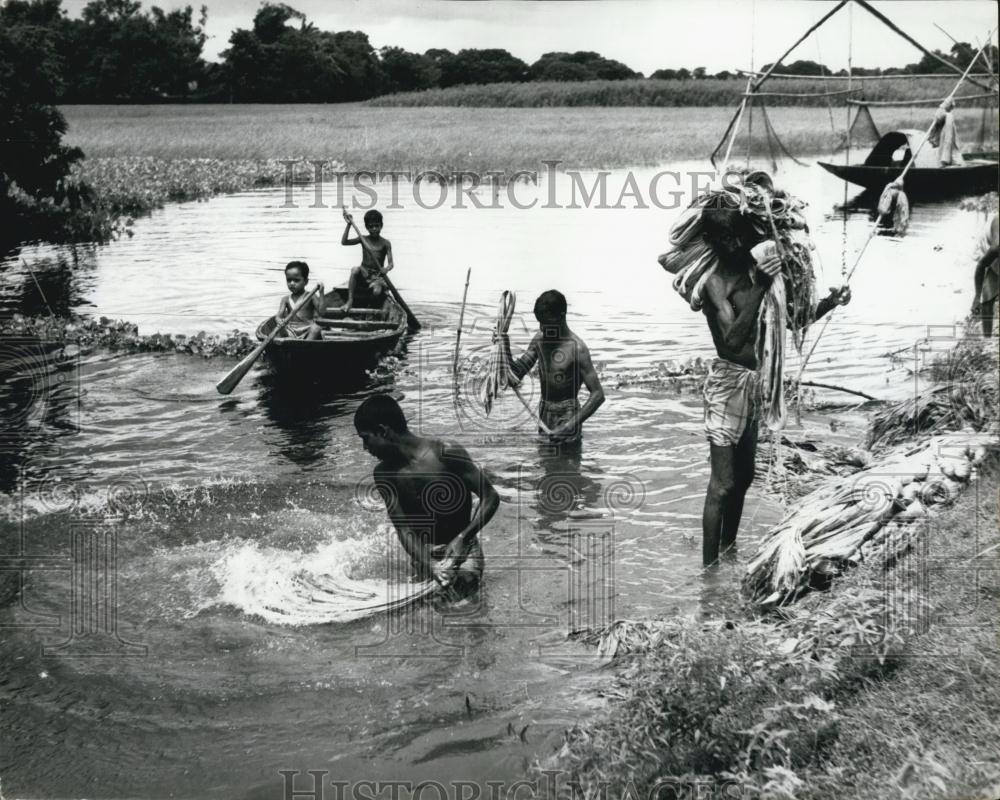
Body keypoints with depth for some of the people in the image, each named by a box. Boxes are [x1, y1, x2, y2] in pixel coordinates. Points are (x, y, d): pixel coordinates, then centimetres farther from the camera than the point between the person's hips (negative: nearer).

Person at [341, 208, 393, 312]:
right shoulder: (363, 239, 4)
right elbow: (344, 242, -6)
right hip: (364, 274, 2)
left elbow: (391, 263, -10)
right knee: (355, 270, -33)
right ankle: (350, 302, -30)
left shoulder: (385, 243, -2)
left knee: (377, 291, -34)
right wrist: (349, 224, -14)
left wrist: (386, 268, -34)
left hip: (377, 276, -2)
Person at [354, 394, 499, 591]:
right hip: (423, 552, 3)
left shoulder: (447, 454, -15)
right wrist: (429, 566, -26)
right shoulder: (384, 473, -2)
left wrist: (462, 538, -24)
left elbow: (491, 497, -12)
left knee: (465, 580, -27)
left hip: (462, 545, -3)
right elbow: (402, 526, -9)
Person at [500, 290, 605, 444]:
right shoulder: (540, 339, 3)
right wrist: (504, 339, -7)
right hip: (544, 415, 7)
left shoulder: (576, 348, -19)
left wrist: (571, 425, -30)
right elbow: (516, 375, 6)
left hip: (566, 416, -7)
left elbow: (598, 395, -21)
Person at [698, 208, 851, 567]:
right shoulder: (716, 283, -16)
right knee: (722, 485, -7)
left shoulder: (758, 270, 5)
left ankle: (728, 553, 29)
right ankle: (708, 569, -1)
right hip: (729, 381, -7)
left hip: (756, 381, 7)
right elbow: (732, 342, -29)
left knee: (744, 477, 16)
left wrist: (827, 303, 0)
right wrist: (759, 289, -36)